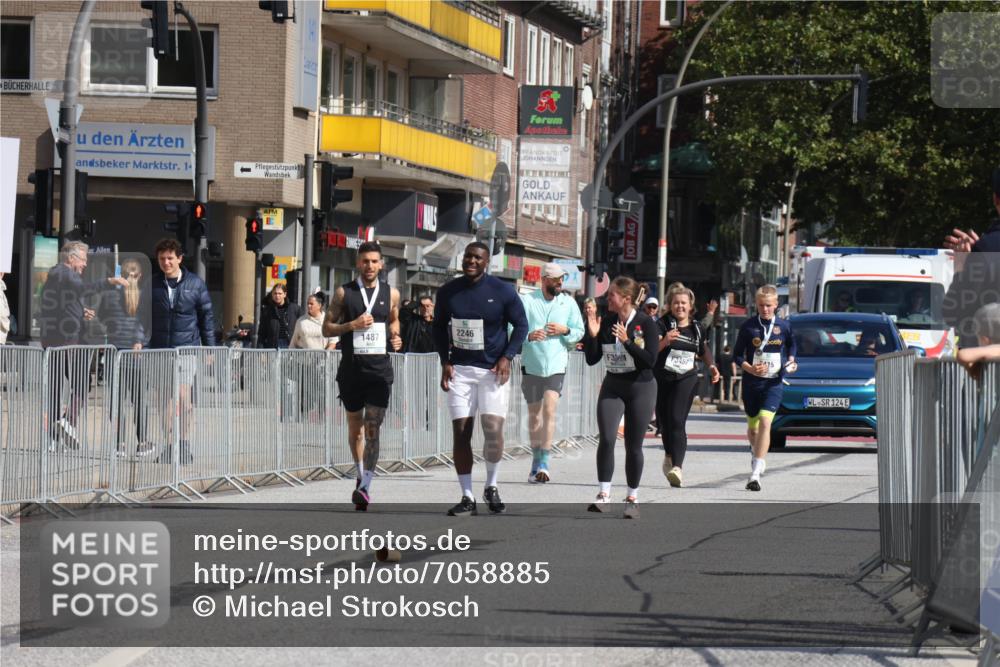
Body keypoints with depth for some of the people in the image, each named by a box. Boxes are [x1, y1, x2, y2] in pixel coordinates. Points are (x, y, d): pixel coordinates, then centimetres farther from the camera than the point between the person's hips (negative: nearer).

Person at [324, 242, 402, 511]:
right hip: (351, 368, 1)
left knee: (373, 428, -11)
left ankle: (365, 487, -16)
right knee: (355, 426, 13)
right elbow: (327, 328, 4)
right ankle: (361, 476, 31)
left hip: (379, 369, -1)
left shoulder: (391, 294, 7)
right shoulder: (344, 293, 2)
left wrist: (395, 338, 3)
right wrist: (352, 325, -13)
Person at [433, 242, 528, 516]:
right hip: (460, 369, 2)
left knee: (493, 430, -12)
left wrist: (507, 357, -9)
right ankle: (467, 497, 4)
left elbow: (521, 325, 2)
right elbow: (439, 327, 13)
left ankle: (491, 487, 11)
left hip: (493, 369, -2)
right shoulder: (448, 292, 3)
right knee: (460, 432, -2)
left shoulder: (502, 291, -5)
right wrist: (445, 361, 2)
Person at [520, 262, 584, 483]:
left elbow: (580, 332, 11)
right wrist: (529, 336, -24)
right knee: (534, 414, 9)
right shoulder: (527, 301, -1)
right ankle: (536, 461, 23)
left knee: (549, 409, -16)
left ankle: (544, 463, -18)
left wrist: (565, 330, -10)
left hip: (556, 366, 0)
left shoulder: (568, 303, 6)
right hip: (531, 365, 0)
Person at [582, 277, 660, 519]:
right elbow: (592, 359, 3)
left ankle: (632, 498, 16)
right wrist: (592, 335, -12)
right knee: (606, 438, -15)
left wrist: (627, 341, -24)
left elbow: (650, 360, -18)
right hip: (612, 387, 3)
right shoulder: (606, 322, 1)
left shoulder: (646, 324, -10)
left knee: (633, 445, 3)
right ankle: (604, 495, -11)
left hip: (640, 389, -3)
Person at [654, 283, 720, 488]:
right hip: (662, 378, 0)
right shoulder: (663, 325, -2)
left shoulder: (697, 329, 9)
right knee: (665, 421, 11)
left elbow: (704, 350, 25)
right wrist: (664, 342, -32)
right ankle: (670, 456, 40)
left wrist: (712, 366, 9)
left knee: (677, 420, -17)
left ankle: (676, 466, -28)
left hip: (686, 379, 0)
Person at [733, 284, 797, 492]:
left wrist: (791, 362, 2)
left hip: (774, 383, -2)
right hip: (751, 383, 2)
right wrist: (750, 369, -14)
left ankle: (756, 473, -24)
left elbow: (791, 346, 21)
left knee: (765, 422, -20)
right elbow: (737, 355, 3)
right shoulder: (748, 326, 0)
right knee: (752, 427, 14)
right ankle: (756, 454, 47)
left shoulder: (784, 326, 2)